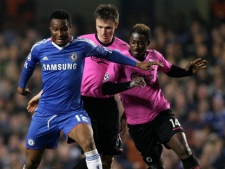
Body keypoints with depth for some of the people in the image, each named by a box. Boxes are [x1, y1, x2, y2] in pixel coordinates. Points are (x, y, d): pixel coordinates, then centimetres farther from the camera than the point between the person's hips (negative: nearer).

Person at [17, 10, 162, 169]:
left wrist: (137, 64, 6)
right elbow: (29, 66, 18)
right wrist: (22, 85, 34)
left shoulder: (82, 45, -9)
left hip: (73, 111, -2)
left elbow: (108, 54, 6)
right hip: (45, 112, 2)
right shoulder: (39, 48, -5)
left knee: (88, 143, -32)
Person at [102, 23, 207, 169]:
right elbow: (105, 89, -22)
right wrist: (130, 84, -38)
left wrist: (189, 71, 1)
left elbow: (171, 70, 21)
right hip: (138, 124, -2)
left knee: (184, 151, -16)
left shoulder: (155, 57, 0)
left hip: (162, 113, 2)